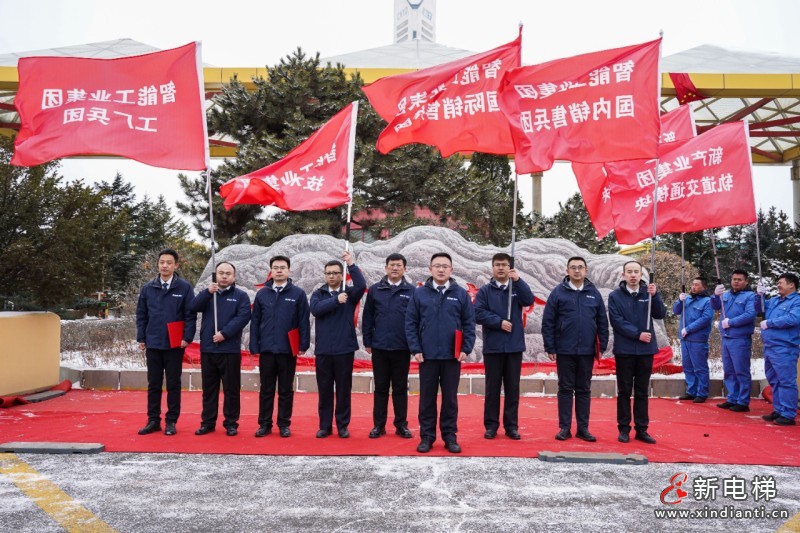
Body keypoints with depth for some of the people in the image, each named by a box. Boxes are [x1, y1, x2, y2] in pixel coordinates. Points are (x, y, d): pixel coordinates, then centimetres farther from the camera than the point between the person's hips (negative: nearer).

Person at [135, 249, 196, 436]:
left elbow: (190, 315, -4)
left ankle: (171, 421, 14)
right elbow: (141, 315, 10)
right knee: (153, 384, 10)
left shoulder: (184, 287, -3)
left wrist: (187, 337, -11)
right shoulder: (148, 288, 6)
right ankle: (153, 420, 20)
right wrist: (141, 338, 4)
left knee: (173, 384, 6)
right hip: (153, 344, 3)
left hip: (174, 345, -3)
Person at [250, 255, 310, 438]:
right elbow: (255, 322, 6)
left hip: (288, 350, -2)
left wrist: (303, 345, -6)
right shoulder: (262, 294, 5)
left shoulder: (298, 293, -1)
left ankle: (284, 424, 19)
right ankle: (264, 424, 20)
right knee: (266, 390, 10)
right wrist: (254, 346, 1)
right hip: (267, 350, 2)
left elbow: (304, 321, -2)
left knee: (286, 390, 8)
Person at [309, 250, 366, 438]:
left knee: (343, 389, 6)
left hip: (345, 349, -1)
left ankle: (343, 425, 17)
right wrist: (336, 300, -19)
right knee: (324, 390, 8)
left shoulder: (349, 293, 4)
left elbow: (362, 285, -18)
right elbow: (315, 309, -12)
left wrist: (351, 264, -21)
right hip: (323, 350, 1)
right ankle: (325, 426, 19)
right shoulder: (318, 294, 8)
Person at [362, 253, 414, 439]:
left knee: (400, 388, 9)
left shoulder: (412, 291, 1)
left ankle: (401, 425, 19)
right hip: (379, 347, 1)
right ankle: (378, 425, 18)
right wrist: (367, 342, 3)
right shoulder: (375, 290, 4)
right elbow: (367, 318, 6)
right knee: (381, 388, 9)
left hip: (402, 348, -1)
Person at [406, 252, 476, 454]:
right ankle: (426, 436, 18)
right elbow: (411, 323, 1)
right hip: (427, 355, 0)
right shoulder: (419, 293, 1)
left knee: (450, 398, 9)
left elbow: (469, 323, 3)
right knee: (427, 398, 8)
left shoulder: (461, 293, 2)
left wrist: (466, 349, -5)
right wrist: (415, 349, -6)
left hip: (452, 356, 0)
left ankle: (450, 436, 20)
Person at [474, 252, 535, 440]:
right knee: (492, 388, 6)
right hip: (492, 347, -1)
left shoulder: (517, 288, 8)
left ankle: (511, 425, 17)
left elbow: (529, 300, -11)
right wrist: (499, 322, -16)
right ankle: (491, 425, 15)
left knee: (513, 388, 8)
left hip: (514, 346, 1)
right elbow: (479, 314, -7)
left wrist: (517, 280, -21)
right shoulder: (485, 291, 3)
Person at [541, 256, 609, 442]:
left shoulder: (594, 293, 6)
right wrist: (550, 348, -6)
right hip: (564, 350, -2)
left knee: (584, 390, 10)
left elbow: (602, 322, 9)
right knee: (565, 389, 5)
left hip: (587, 351, 2)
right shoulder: (558, 292, -1)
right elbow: (547, 322, -3)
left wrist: (603, 345, 3)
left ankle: (583, 428, 18)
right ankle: (564, 428, 13)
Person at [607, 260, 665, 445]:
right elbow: (617, 321, -9)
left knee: (642, 392, 10)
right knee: (624, 391, 6)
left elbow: (660, 314, -5)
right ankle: (624, 429, 14)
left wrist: (655, 296, -19)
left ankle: (642, 429, 18)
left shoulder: (648, 292, 4)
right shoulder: (615, 296, -2)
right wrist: (637, 334, -16)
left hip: (646, 350, 2)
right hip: (624, 350, -2)